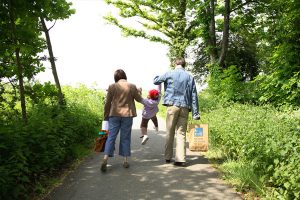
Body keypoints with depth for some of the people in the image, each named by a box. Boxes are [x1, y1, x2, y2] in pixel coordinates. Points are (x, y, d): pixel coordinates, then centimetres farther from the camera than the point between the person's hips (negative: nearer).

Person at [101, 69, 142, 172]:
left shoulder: (112, 87, -1)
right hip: (127, 114, 0)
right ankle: (126, 160, 13)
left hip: (114, 114, 0)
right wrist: (138, 92, 29)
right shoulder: (132, 86, -1)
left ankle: (105, 159, -9)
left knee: (111, 137, 3)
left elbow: (107, 103, 2)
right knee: (125, 138, 9)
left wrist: (106, 115, 12)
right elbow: (139, 99, 10)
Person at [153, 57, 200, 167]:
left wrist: (157, 76, 38)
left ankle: (168, 157, 16)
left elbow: (155, 81, 15)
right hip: (185, 107, 2)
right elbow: (194, 96, 6)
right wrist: (195, 113, 7)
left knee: (170, 133, 9)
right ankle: (180, 159, 0)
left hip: (173, 105, -1)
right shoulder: (190, 77, 8)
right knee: (181, 133, 5)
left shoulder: (170, 74, 2)